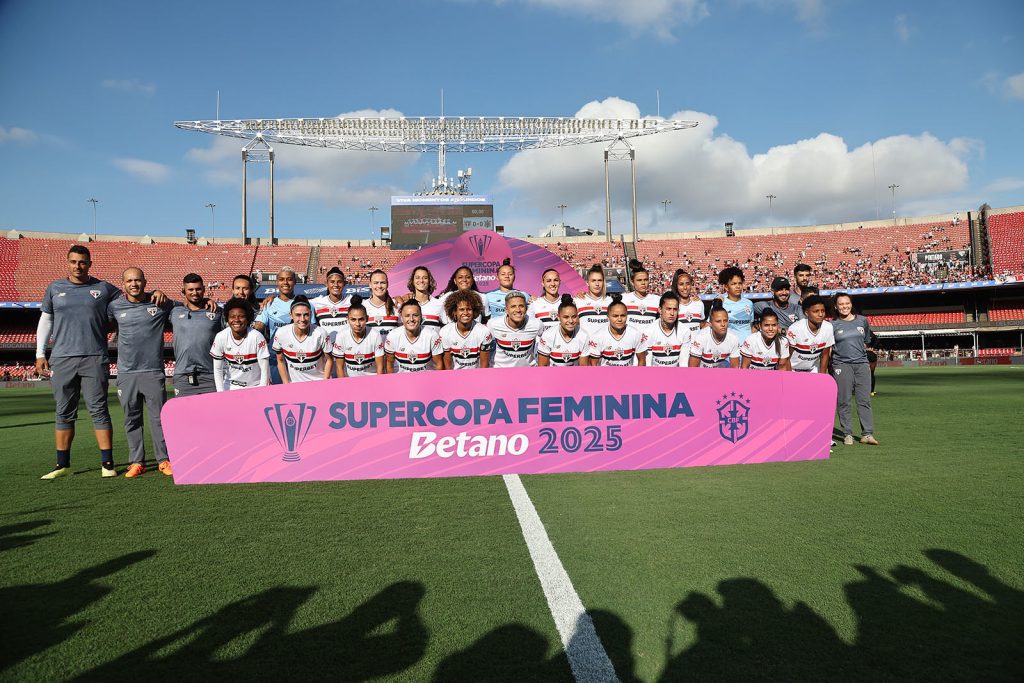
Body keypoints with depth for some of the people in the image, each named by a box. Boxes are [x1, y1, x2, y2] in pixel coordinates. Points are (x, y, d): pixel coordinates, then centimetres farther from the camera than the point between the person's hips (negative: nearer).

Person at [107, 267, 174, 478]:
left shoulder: (160, 303, 2)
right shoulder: (115, 306, 6)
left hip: (153, 371, -2)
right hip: (126, 373, 2)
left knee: (159, 417, 0)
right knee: (132, 420, 8)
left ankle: (164, 460, 8)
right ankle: (136, 462, 16)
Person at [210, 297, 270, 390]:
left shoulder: (256, 337, -19)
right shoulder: (220, 337, -12)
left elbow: (265, 369, -14)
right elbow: (217, 369, -3)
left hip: (255, 387, -2)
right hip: (230, 388, 2)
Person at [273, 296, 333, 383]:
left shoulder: (320, 333, -16)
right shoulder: (281, 334, -12)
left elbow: (329, 360, -4)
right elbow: (280, 361, 2)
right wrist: (286, 385, -1)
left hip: (319, 382, -2)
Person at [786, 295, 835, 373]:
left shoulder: (828, 328, -16)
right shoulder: (795, 328, -26)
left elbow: (825, 355, -2)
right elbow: (787, 357, -15)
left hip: (813, 370, 3)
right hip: (793, 369, -3)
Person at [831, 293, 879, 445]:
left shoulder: (862, 321, 10)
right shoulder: (833, 325, 0)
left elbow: (867, 341, 23)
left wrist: (859, 352, 16)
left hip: (862, 364, 3)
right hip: (841, 365, -3)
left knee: (865, 400, 0)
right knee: (843, 401, -1)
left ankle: (867, 434, 2)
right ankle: (847, 434, 6)